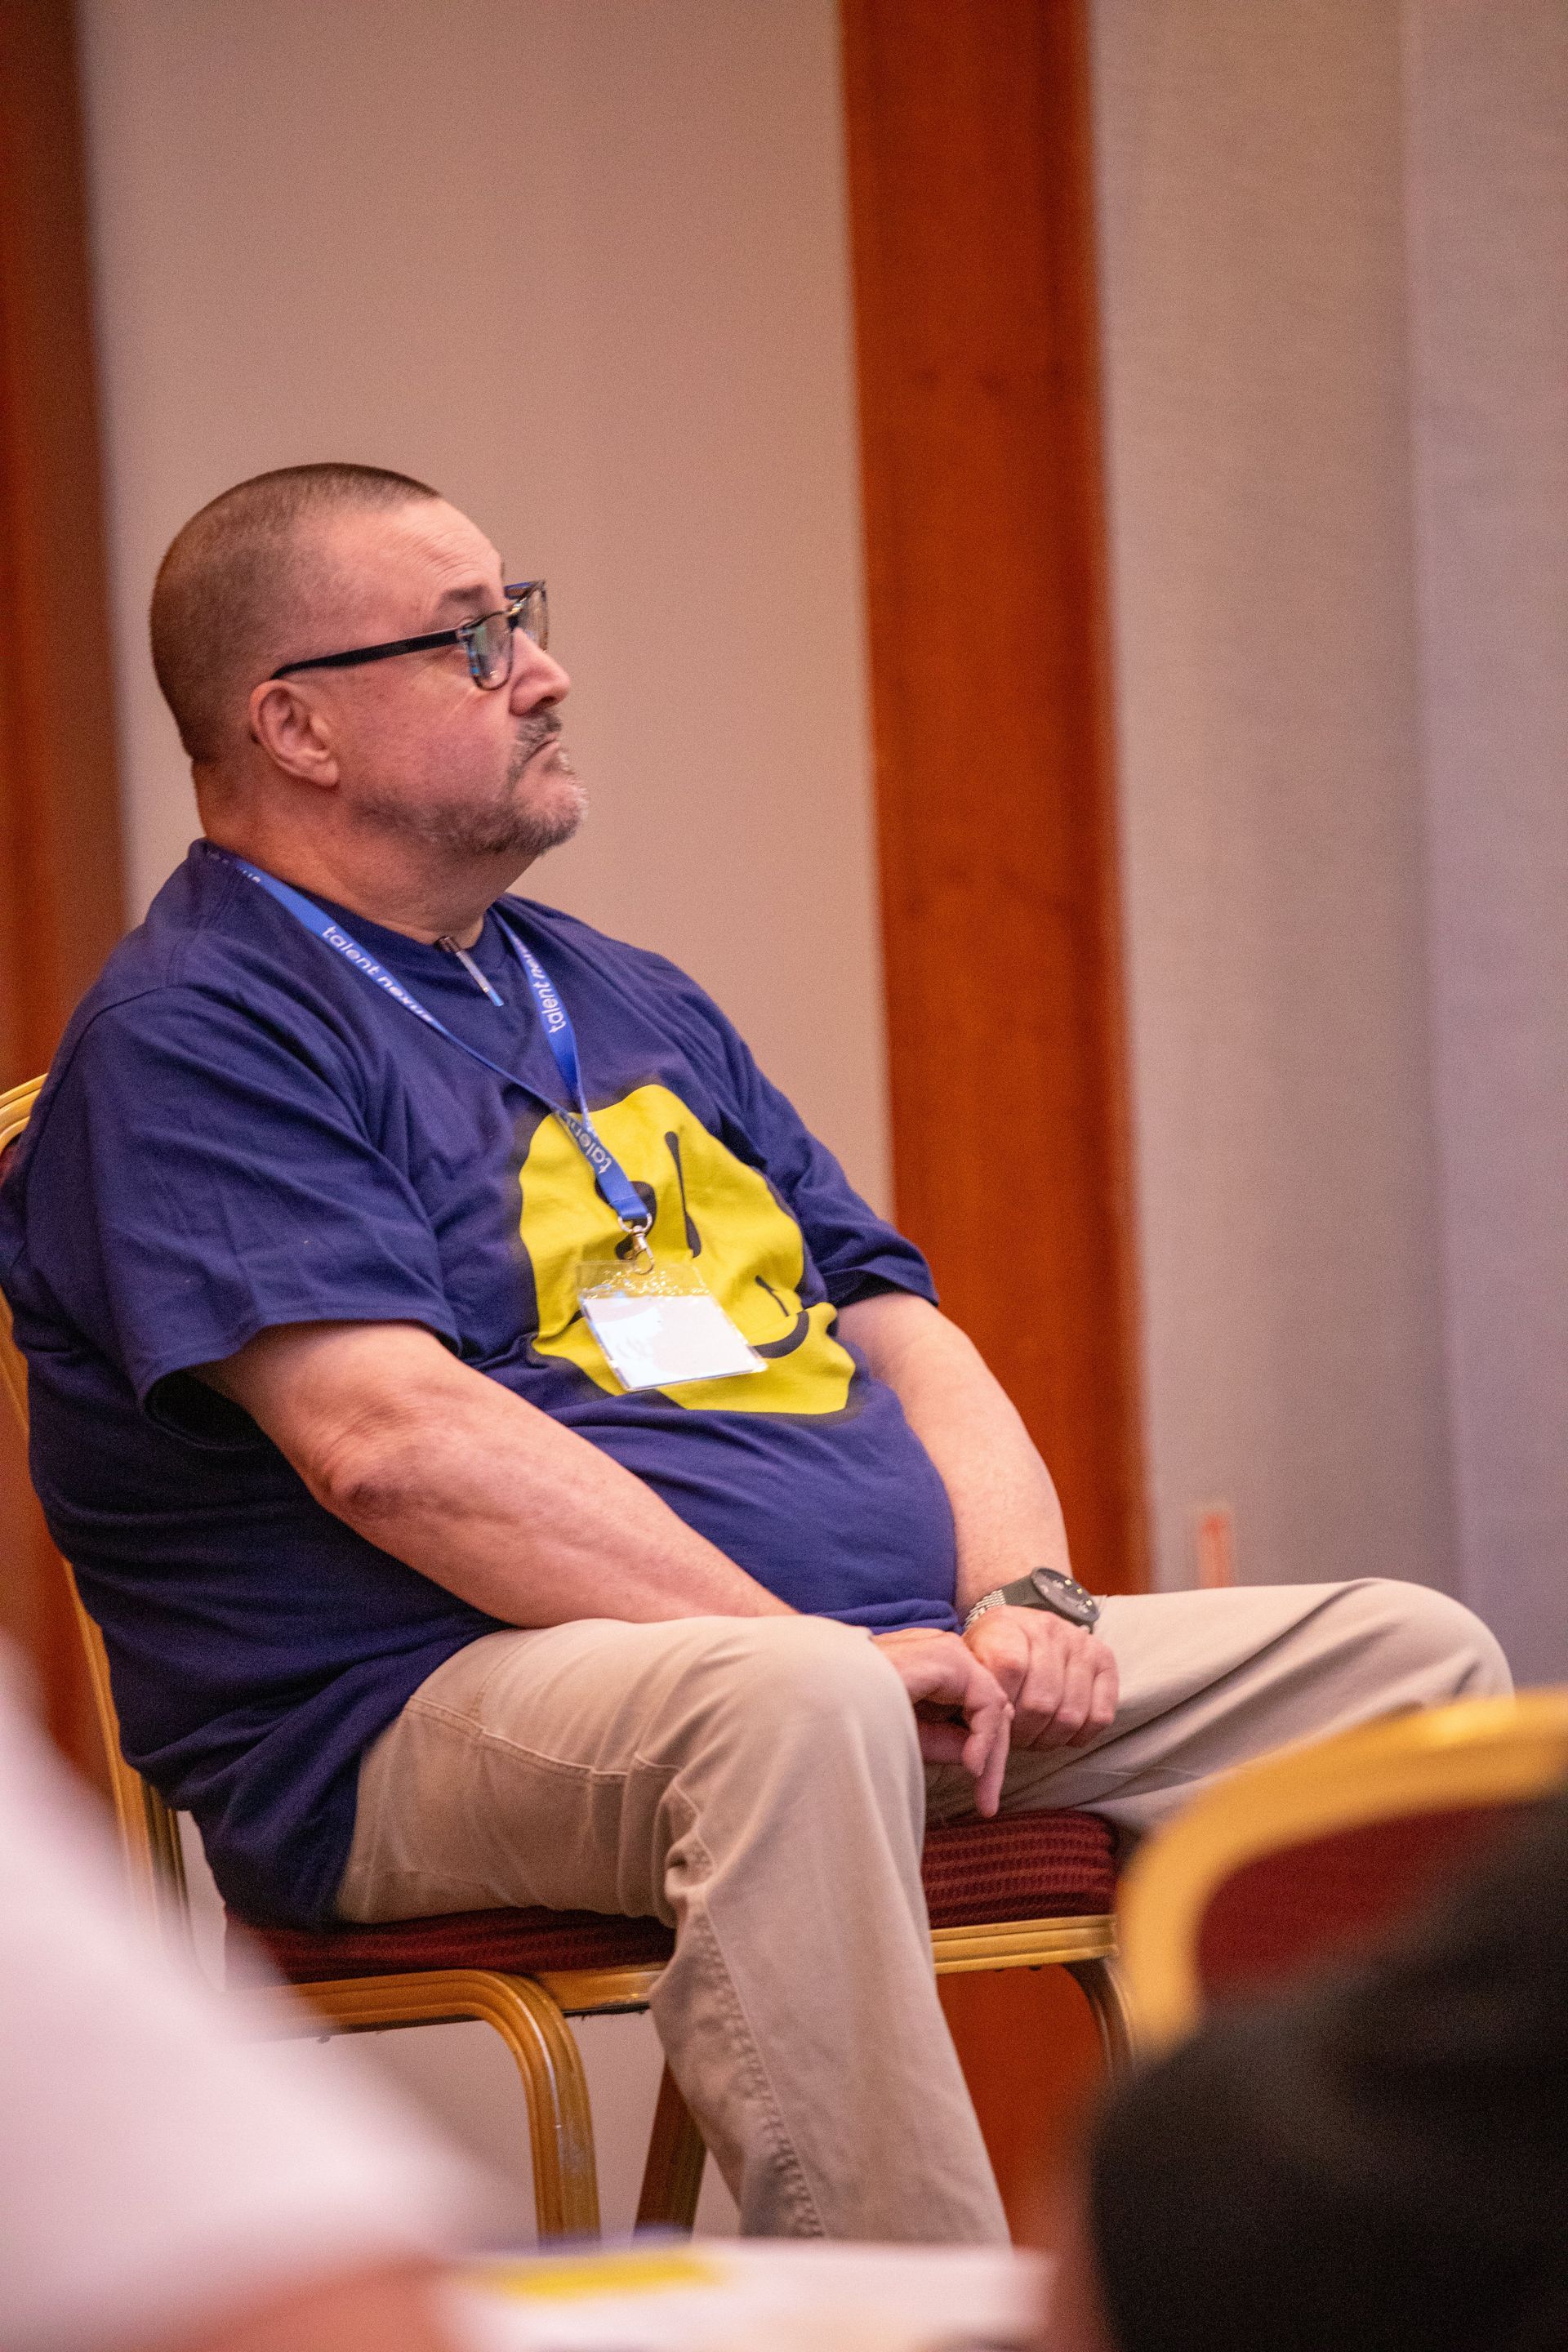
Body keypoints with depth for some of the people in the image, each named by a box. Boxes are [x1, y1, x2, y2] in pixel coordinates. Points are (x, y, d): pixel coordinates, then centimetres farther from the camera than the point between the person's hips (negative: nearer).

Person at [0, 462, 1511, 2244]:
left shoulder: (628, 1006, 25)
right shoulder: (192, 1039, -4)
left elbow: (900, 1335, 23)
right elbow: (393, 1441, -18)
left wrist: (1022, 1601, 0)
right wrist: (827, 1648, -22)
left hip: (876, 1667, 9)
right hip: (434, 1705, -9)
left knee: (1411, 1662, -2)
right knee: (783, 1707, -41)